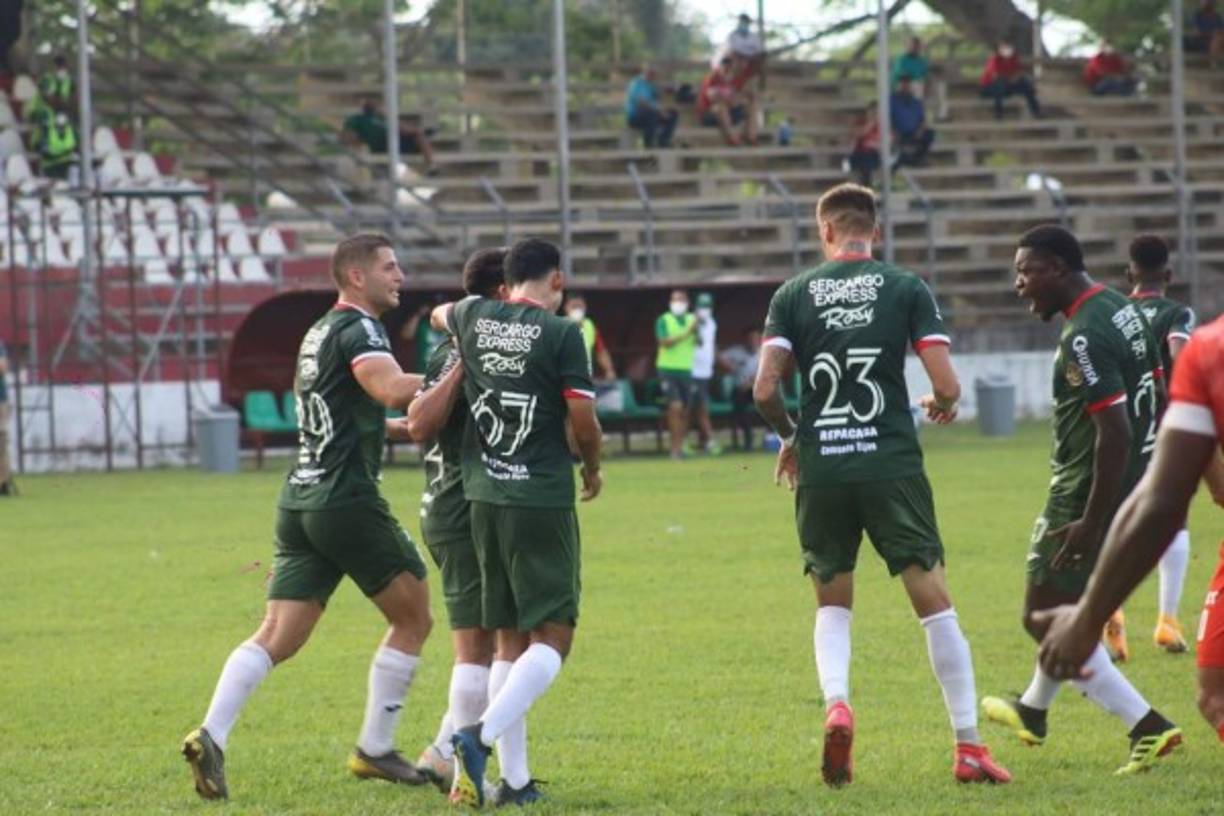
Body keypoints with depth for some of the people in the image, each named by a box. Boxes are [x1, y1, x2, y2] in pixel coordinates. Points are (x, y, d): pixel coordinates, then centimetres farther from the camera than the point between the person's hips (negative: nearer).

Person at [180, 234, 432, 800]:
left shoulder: (318, 333, 20)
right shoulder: (357, 329, -8)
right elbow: (392, 389, -27)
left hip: (299, 501, 8)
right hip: (347, 501, -8)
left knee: (277, 636, 0)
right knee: (412, 618, 7)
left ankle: (212, 736, -18)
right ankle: (374, 749, 9)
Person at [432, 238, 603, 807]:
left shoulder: (473, 318, 7)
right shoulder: (561, 333, -8)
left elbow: (439, 315, 32)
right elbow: (583, 420, -9)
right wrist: (593, 469, 11)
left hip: (483, 496, 6)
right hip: (542, 498, -6)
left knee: (508, 638, 12)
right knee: (553, 637, -3)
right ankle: (480, 737, -24)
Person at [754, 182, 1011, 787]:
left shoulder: (793, 295, 3)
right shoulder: (906, 289, 0)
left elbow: (765, 390, -4)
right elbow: (947, 386, -6)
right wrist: (940, 407, 17)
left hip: (820, 470, 1)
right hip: (892, 464, -1)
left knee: (832, 603, 18)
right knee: (934, 601, 4)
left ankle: (836, 704, -9)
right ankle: (968, 747, 3)